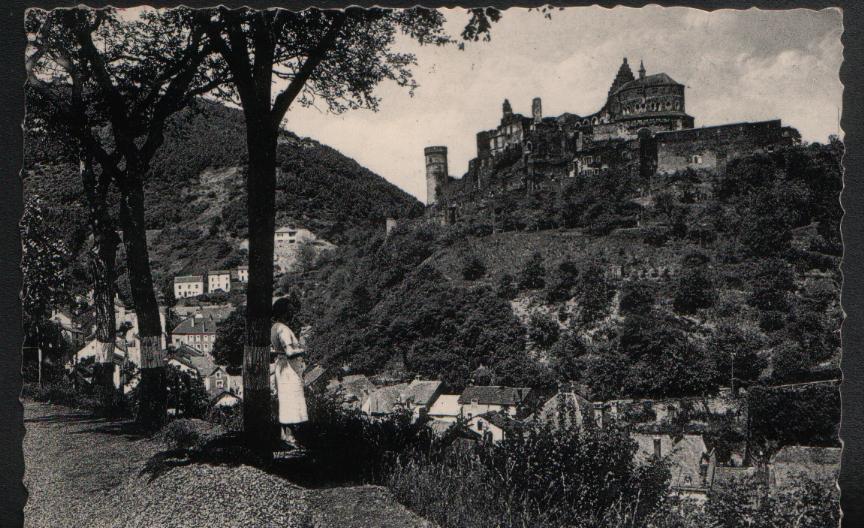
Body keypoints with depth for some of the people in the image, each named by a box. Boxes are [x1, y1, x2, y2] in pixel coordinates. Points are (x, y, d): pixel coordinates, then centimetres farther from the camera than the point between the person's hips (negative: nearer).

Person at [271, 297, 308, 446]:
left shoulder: (275, 327, 10)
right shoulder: (283, 329, -20)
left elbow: (271, 348, 18)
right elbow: (290, 351, -24)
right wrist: (302, 351, -8)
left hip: (281, 364, 10)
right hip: (290, 368, -10)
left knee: (284, 400, 14)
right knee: (291, 400, -5)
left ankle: (284, 433, 20)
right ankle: (289, 435, -2)